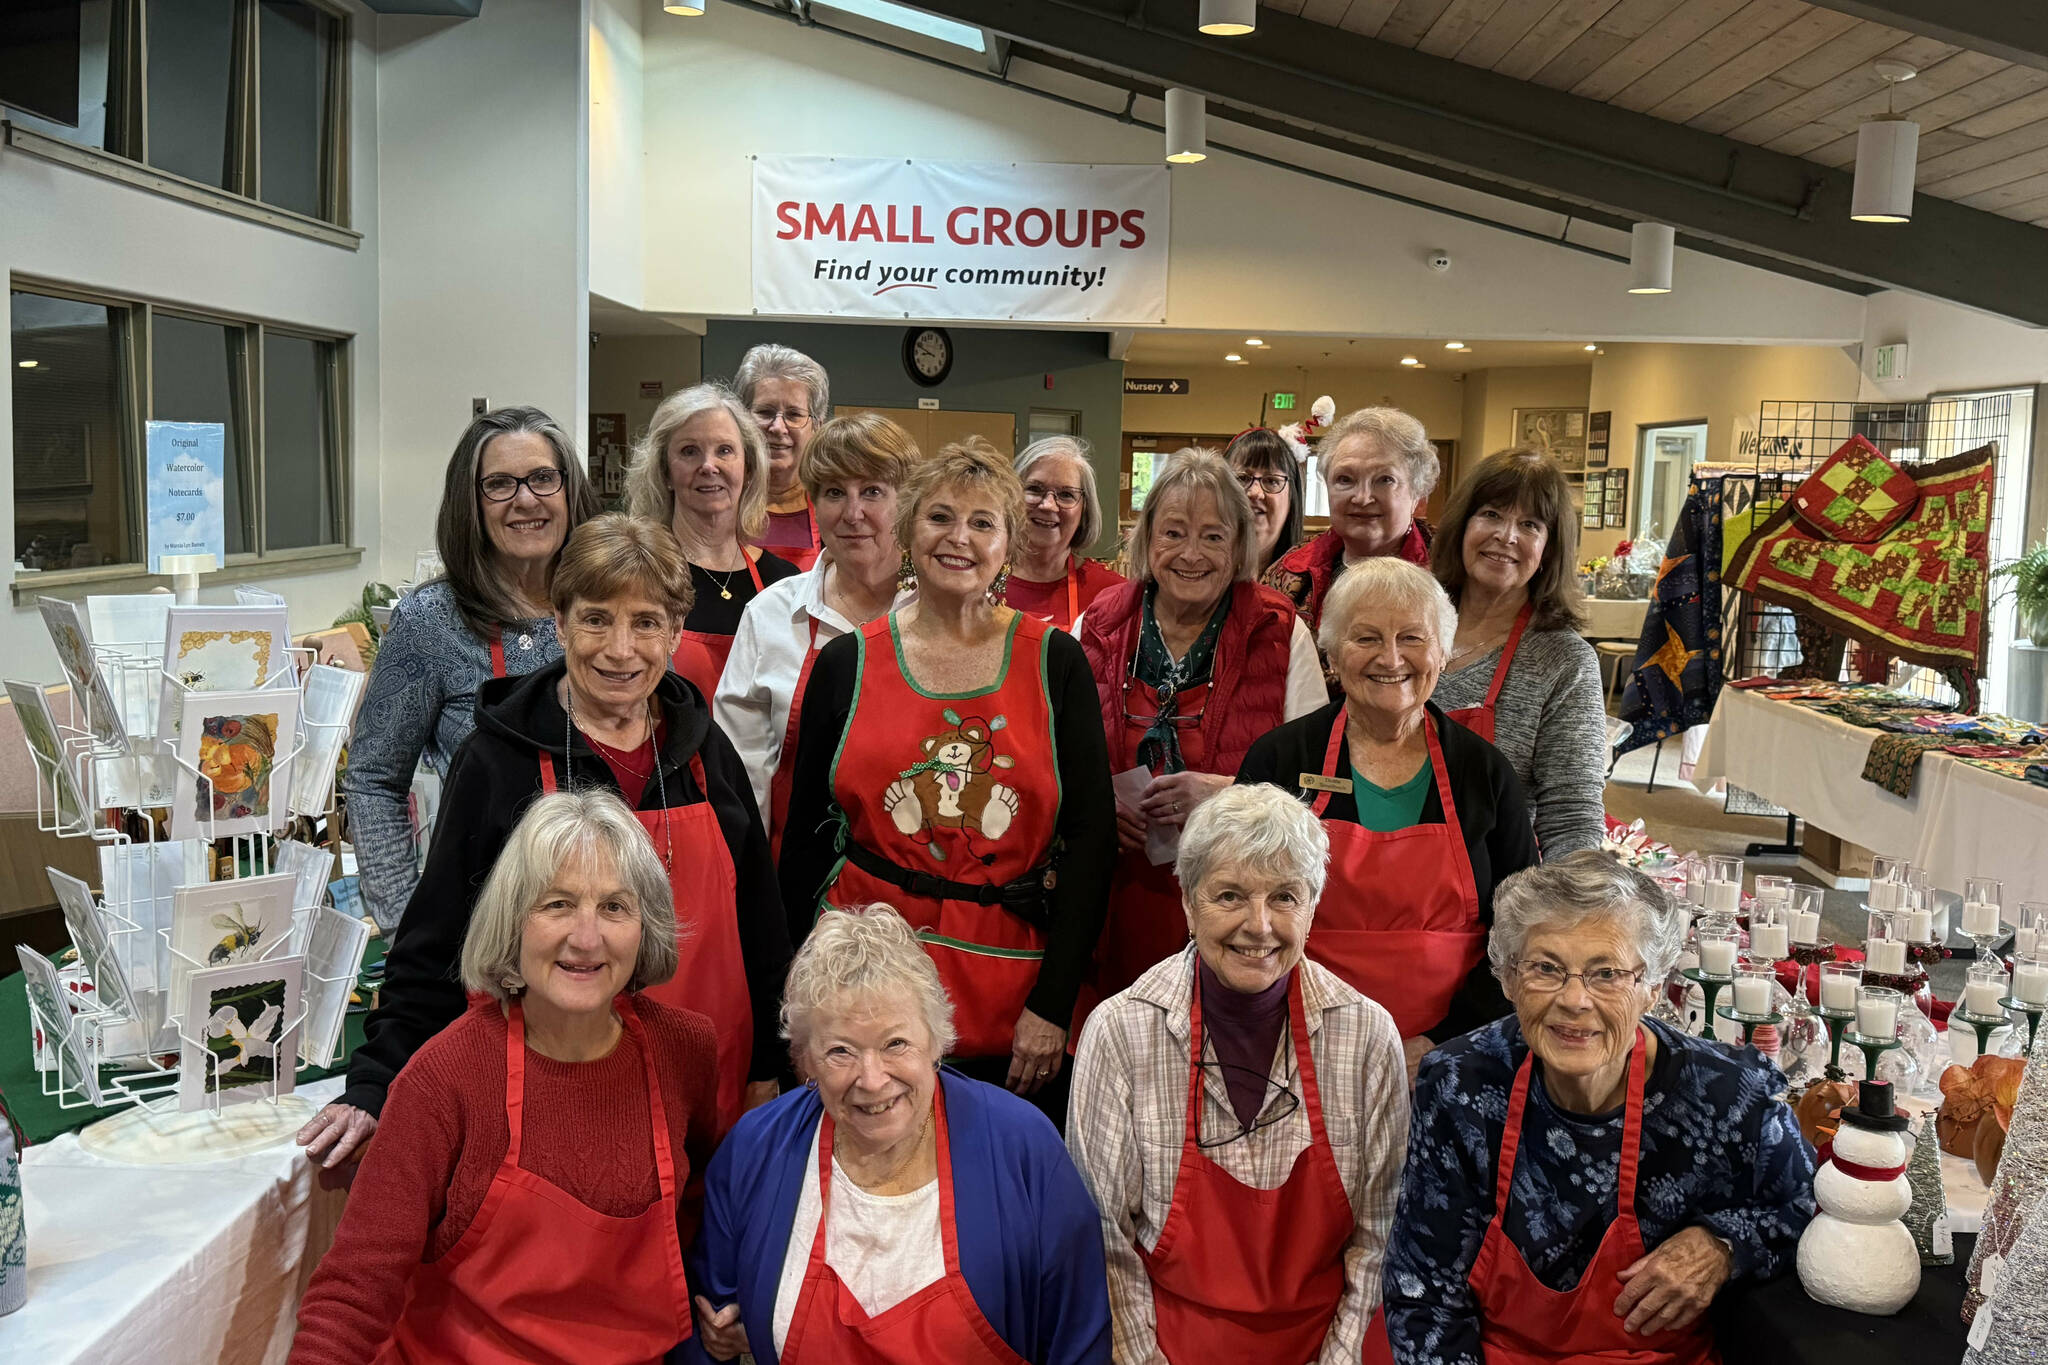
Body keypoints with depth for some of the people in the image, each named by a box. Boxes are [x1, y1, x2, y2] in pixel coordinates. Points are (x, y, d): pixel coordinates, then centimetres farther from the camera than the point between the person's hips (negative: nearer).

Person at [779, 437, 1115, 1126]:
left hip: (1011, 999, 0)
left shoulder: (1056, 663, 1)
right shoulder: (846, 663, 3)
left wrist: (1053, 1003, -8)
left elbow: (1092, 835, -2)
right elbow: (806, 837, 7)